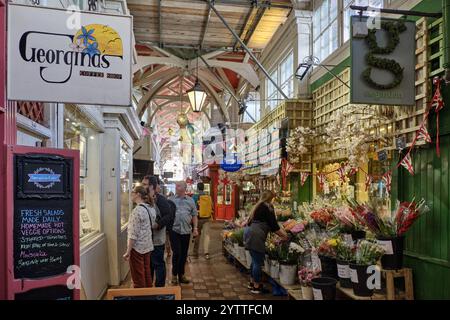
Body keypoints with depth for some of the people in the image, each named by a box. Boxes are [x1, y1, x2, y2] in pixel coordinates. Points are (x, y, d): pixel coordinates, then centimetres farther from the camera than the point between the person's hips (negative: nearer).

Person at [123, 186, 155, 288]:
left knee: (138, 278, 5)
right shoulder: (151, 209, 4)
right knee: (147, 275, 18)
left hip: (137, 248, -8)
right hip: (147, 247, 8)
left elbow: (133, 234, -20)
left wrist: (128, 251, -15)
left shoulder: (137, 211, -20)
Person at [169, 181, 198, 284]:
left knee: (184, 254, 10)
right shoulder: (170, 200, 3)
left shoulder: (190, 201, 7)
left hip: (186, 231, 2)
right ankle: (174, 274, 13)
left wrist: (195, 228, 2)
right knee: (176, 253, -5)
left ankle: (181, 274, 24)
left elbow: (194, 215, 9)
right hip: (174, 230, -2)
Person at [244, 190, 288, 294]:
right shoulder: (268, 207, -6)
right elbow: (273, 225, -7)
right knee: (258, 261, -1)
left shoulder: (258, 206, 20)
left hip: (249, 232, 9)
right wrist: (283, 235, 6)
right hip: (256, 235, -9)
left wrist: (280, 232, 25)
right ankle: (256, 286, 7)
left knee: (255, 260, 19)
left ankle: (252, 282, 29)